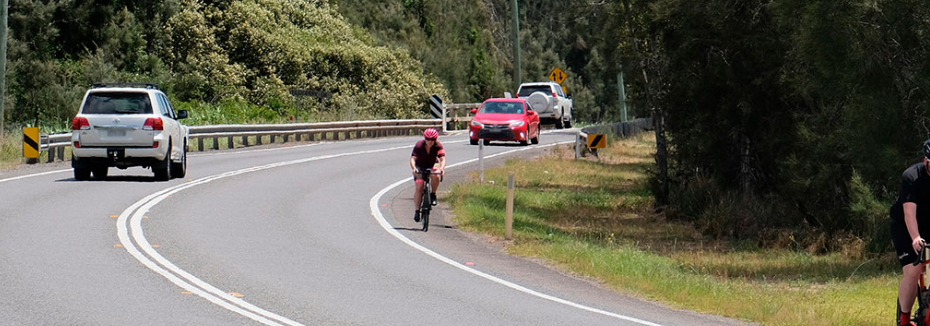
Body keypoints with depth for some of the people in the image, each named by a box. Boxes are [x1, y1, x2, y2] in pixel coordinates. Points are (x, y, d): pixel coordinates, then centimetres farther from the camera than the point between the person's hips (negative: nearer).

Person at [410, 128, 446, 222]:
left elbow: (442, 159, -29)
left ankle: (433, 194, -8)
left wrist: (441, 168, -50)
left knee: (436, 176, -33)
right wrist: (414, 168, -50)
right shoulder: (419, 145, -23)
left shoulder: (438, 146, -20)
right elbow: (412, 158, -31)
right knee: (419, 187, -16)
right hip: (420, 167, -1)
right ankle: (417, 210, -8)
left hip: (432, 167, 1)